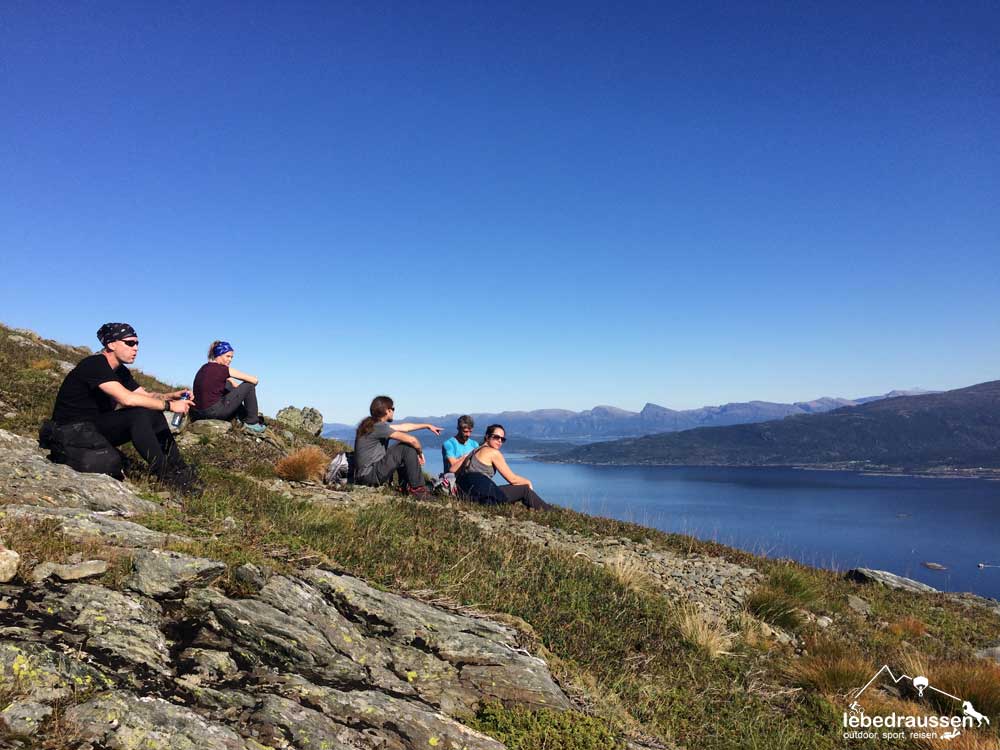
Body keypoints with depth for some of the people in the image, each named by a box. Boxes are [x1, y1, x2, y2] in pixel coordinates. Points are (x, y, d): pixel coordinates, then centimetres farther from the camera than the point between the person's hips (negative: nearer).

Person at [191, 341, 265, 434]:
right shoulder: (222, 369, -11)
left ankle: (245, 419, 33)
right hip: (215, 411, -9)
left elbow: (233, 384, 24)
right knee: (249, 385, 0)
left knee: (228, 384, 29)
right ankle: (252, 423, 9)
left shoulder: (205, 368, 14)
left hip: (200, 413, 9)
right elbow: (255, 380, -9)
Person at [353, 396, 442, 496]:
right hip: (370, 475, -10)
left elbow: (403, 427, 22)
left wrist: (428, 426, 28)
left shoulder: (375, 424, 12)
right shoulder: (378, 427, -18)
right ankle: (417, 488, -3)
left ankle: (405, 486, 22)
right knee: (408, 447, -12)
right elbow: (412, 440, -21)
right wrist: (420, 453, 0)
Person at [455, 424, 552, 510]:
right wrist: (528, 482, 15)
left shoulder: (475, 451, 20)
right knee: (525, 489, 3)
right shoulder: (493, 452, -4)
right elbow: (512, 478, -2)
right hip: (483, 495, -9)